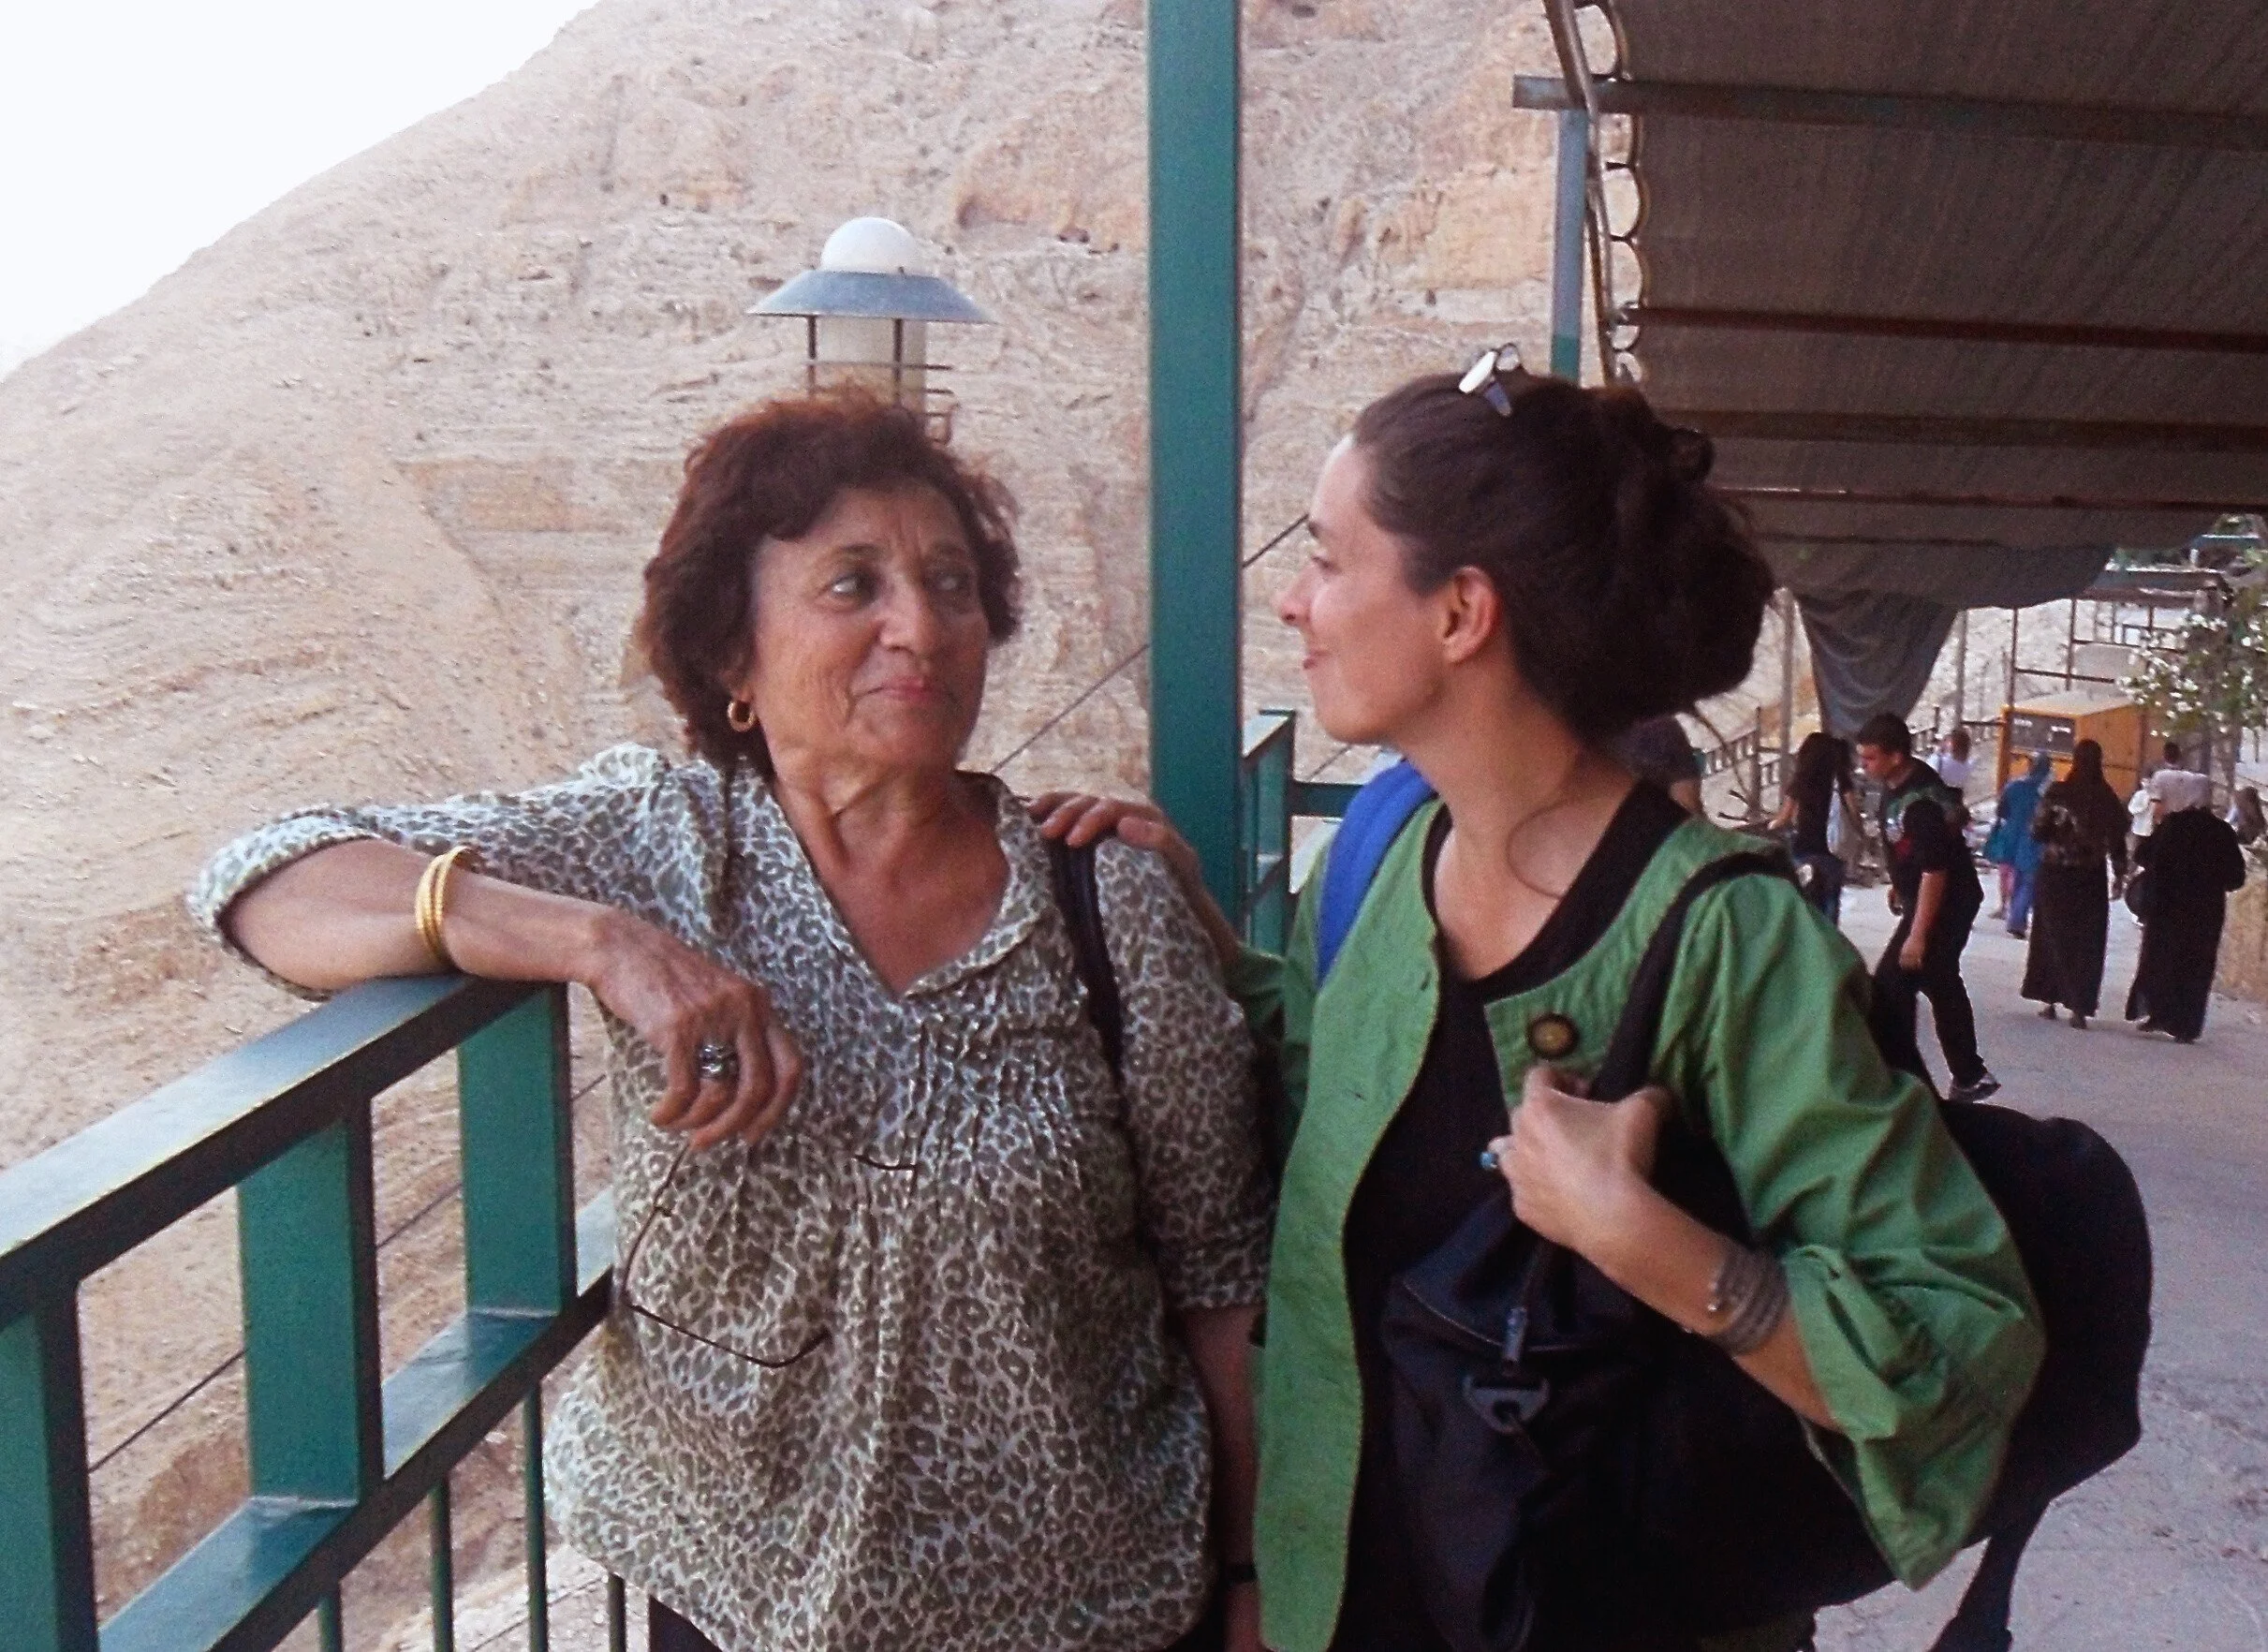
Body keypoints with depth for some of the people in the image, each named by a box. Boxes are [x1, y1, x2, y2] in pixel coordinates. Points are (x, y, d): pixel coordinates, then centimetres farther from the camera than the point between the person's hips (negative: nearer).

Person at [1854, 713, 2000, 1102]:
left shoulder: (1921, 803, -30)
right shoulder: (1898, 783, -1)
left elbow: (1934, 872, -30)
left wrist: (1917, 935, -29)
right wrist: (1899, 884, 27)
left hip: (1945, 906, -10)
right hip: (1922, 899, 10)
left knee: (1890, 990, -12)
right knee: (1943, 987, 20)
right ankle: (1969, 1078, 33)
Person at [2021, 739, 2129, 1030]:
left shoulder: (2056, 793, -10)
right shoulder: (2108, 799, -5)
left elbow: (2037, 833, -9)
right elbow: (2117, 844, -1)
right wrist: (2119, 876, 11)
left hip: (2055, 874, -1)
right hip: (2091, 877, 1)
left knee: (2051, 937, 13)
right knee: (2086, 943, 7)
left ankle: (2049, 1000, 15)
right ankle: (2079, 1007, 1)